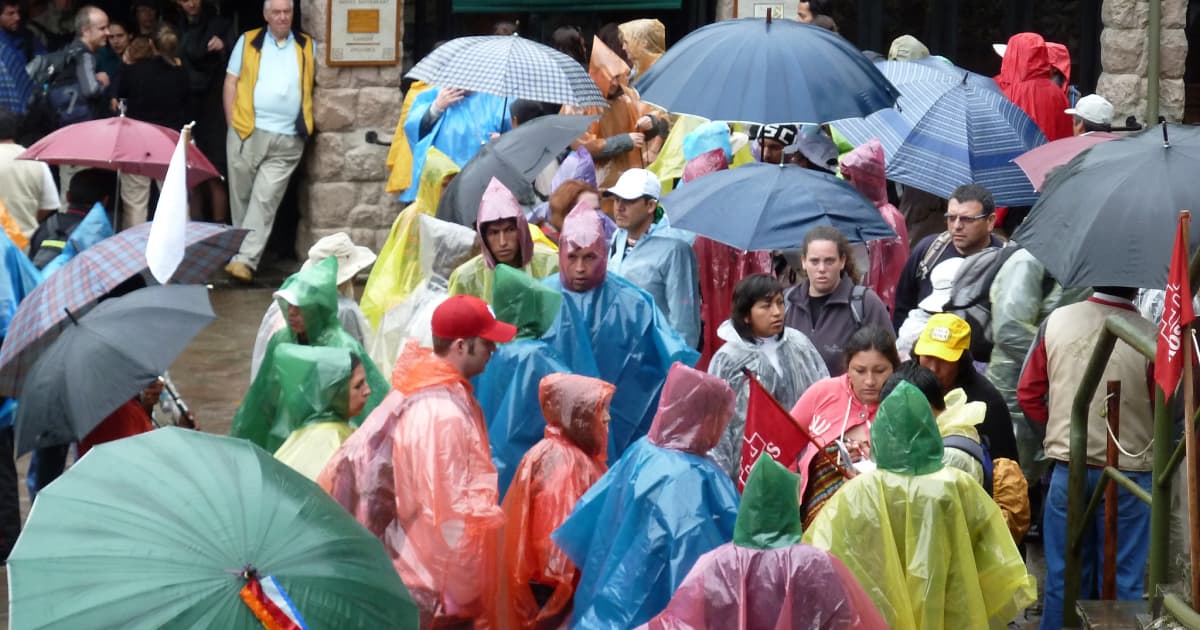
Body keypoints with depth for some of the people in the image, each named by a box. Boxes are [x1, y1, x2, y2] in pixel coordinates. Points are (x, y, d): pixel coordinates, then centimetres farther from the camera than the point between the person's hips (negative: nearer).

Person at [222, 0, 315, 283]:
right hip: (247, 133, 0)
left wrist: (307, 122, 6)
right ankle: (242, 251, 17)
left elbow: (314, 84, 17)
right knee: (241, 196, 5)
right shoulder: (248, 42, 8)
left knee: (265, 199, -8)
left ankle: (245, 259, -12)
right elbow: (230, 83, 7)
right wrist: (232, 123, -1)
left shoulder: (307, 47, 11)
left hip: (287, 140, 0)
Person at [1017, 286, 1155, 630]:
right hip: (1128, 471, -3)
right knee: (1125, 582, 7)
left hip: (1068, 467, 3)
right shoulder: (1150, 338, -16)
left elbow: (1028, 395, 3)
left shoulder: (1055, 322, -6)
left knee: (1063, 575, 13)